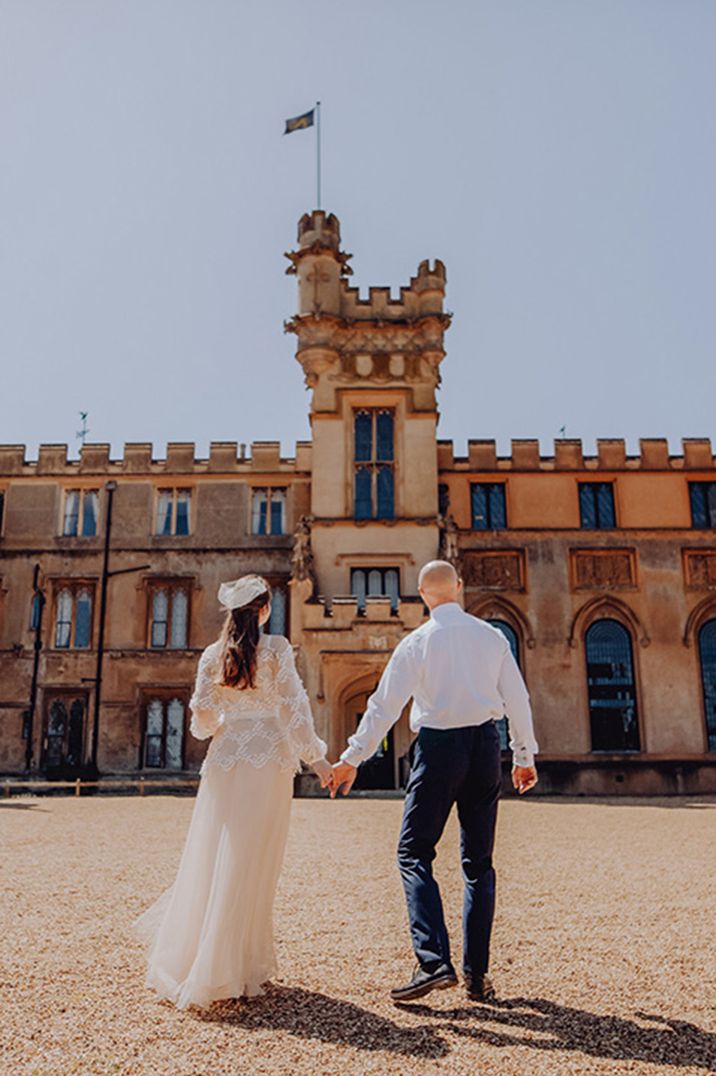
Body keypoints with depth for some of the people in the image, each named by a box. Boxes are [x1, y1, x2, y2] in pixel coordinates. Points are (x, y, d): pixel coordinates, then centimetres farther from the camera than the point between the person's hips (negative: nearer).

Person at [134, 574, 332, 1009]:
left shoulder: (213, 655, 5)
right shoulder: (277, 648, -5)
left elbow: (202, 716, 6)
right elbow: (293, 706, -10)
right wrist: (316, 757, -7)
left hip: (225, 758, 4)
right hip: (269, 759, -4)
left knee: (212, 856, 14)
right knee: (252, 864, 3)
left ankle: (184, 955, 24)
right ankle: (233, 970, 11)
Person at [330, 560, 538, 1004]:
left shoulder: (416, 642, -6)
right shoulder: (492, 636, 4)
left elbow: (384, 705, -6)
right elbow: (517, 699, 7)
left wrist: (351, 758, 0)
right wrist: (525, 756, 18)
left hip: (439, 748, -4)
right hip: (486, 744, 4)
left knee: (414, 853, 5)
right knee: (479, 862, 12)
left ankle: (435, 962, -6)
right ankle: (477, 974, 15)